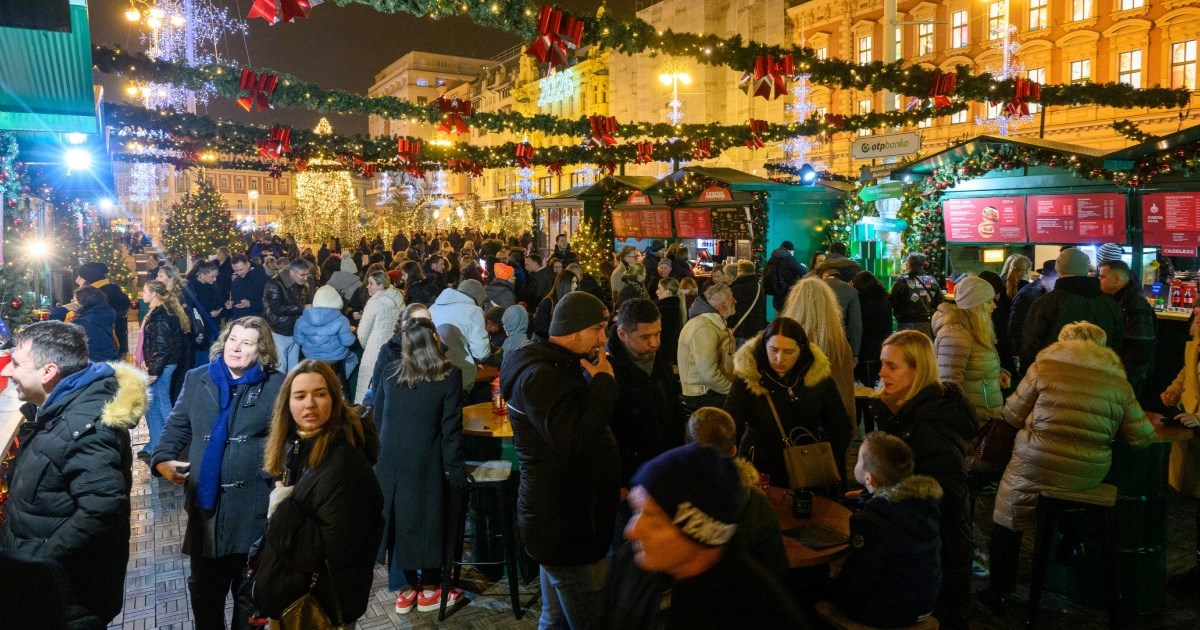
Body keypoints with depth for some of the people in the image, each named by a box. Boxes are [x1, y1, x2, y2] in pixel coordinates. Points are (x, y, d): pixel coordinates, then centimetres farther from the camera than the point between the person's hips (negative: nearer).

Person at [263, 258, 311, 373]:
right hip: (279, 334, -6)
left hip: (295, 333, 6)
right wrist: (302, 308, -24)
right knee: (280, 370, -1)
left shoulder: (302, 285, 8)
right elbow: (277, 309, -25)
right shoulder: (275, 284, -14)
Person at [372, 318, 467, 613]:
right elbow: (451, 428, -13)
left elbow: (378, 415, 11)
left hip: (391, 461, 4)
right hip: (427, 463, -4)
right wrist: (455, 468, -7)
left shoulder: (389, 371, 0)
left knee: (398, 520, 13)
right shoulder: (449, 376, -12)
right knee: (429, 520, 11)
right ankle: (429, 591, 23)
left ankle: (404, 590, 24)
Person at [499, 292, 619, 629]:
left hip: (562, 518, 10)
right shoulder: (539, 376, -21)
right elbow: (575, 443, -30)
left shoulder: (558, 365, 12)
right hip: (567, 526, -10)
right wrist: (604, 384, -23)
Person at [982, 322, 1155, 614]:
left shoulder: (1044, 367, -4)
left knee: (1008, 518, 13)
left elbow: (1012, 415, 2)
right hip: (1091, 475, 3)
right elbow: (1143, 436, 4)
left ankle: (999, 590, 19)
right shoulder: (1119, 382, 1)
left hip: (1037, 467, -3)